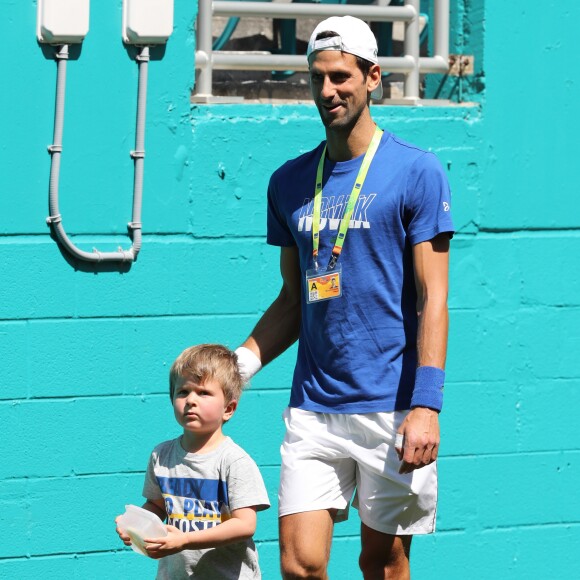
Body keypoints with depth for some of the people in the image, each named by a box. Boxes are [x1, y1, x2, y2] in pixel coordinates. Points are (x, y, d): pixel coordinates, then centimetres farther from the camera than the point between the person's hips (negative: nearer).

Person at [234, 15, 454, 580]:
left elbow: (432, 298, -7)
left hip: (391, 407, -4)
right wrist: (241, 363, 2)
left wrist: (426, 404, -15)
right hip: (312, 407, 4)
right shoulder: (289, 181, 11)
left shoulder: (416, 171, -3)